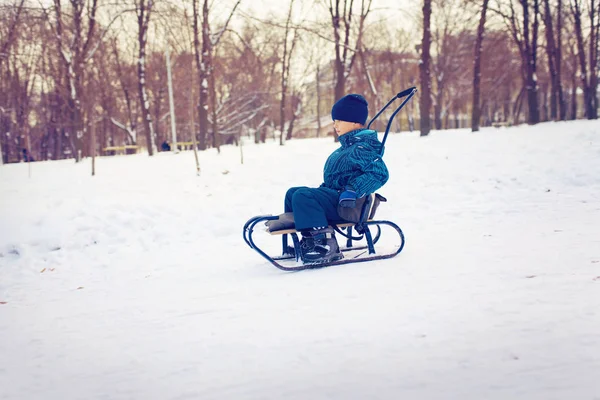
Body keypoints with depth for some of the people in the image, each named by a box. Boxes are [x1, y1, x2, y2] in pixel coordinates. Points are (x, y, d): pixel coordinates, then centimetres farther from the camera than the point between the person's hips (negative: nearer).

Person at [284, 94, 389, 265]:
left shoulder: (362, 147, -15)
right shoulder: (348, 145, 18)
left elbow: (379, 173, -26)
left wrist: (353, 191, -30)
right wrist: (323, 188, 25)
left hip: (345, 202, -11)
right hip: (333, 193, 11)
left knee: (302, 196, -28)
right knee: (292, 192, 16)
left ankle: (324, 243, -30)